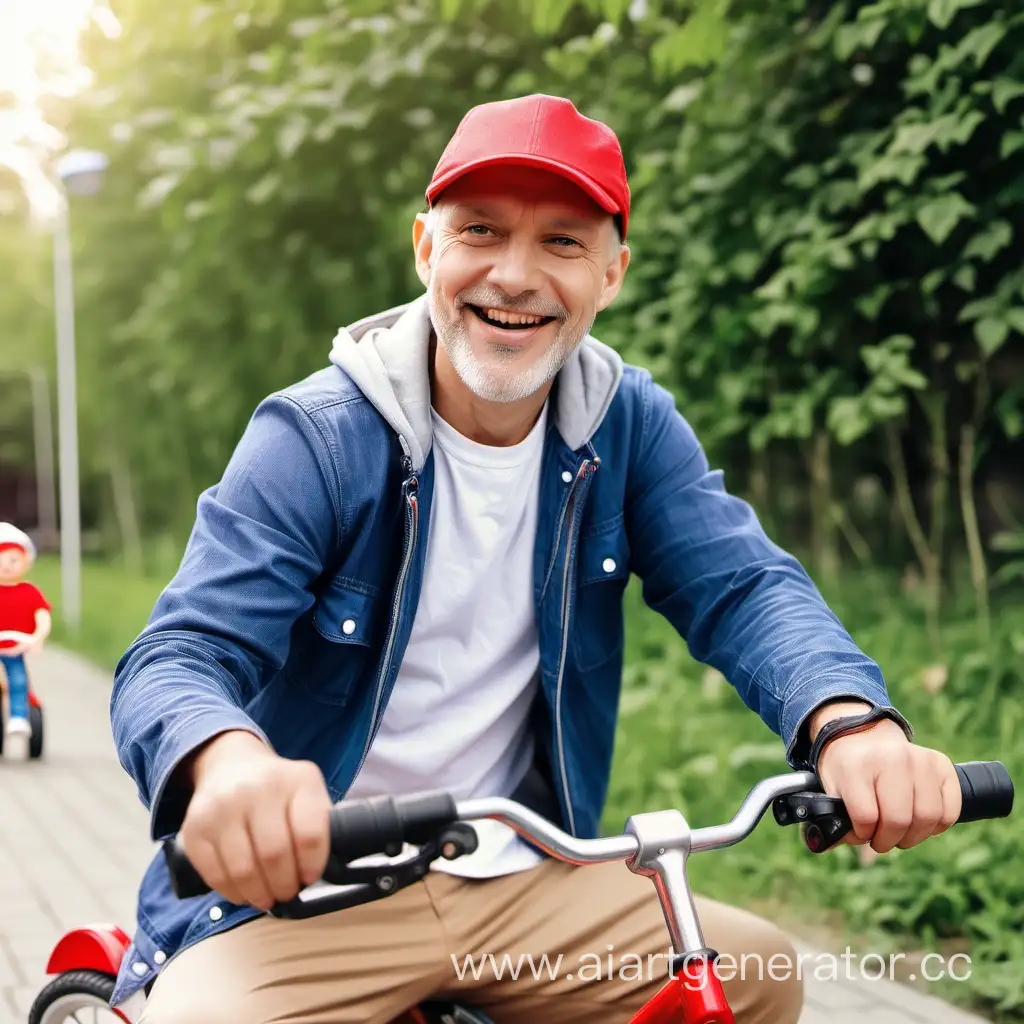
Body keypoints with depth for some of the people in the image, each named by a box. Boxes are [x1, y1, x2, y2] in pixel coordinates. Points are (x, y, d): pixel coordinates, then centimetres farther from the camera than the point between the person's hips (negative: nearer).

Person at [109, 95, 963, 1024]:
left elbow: (742, 587, -12)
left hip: (523, 882, 5)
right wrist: (228, 759, -46)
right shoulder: (315, 440, -13)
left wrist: (850, 722, -35)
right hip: (293, 882, -4)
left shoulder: (628, 424, -1)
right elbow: (177, 657, -20)